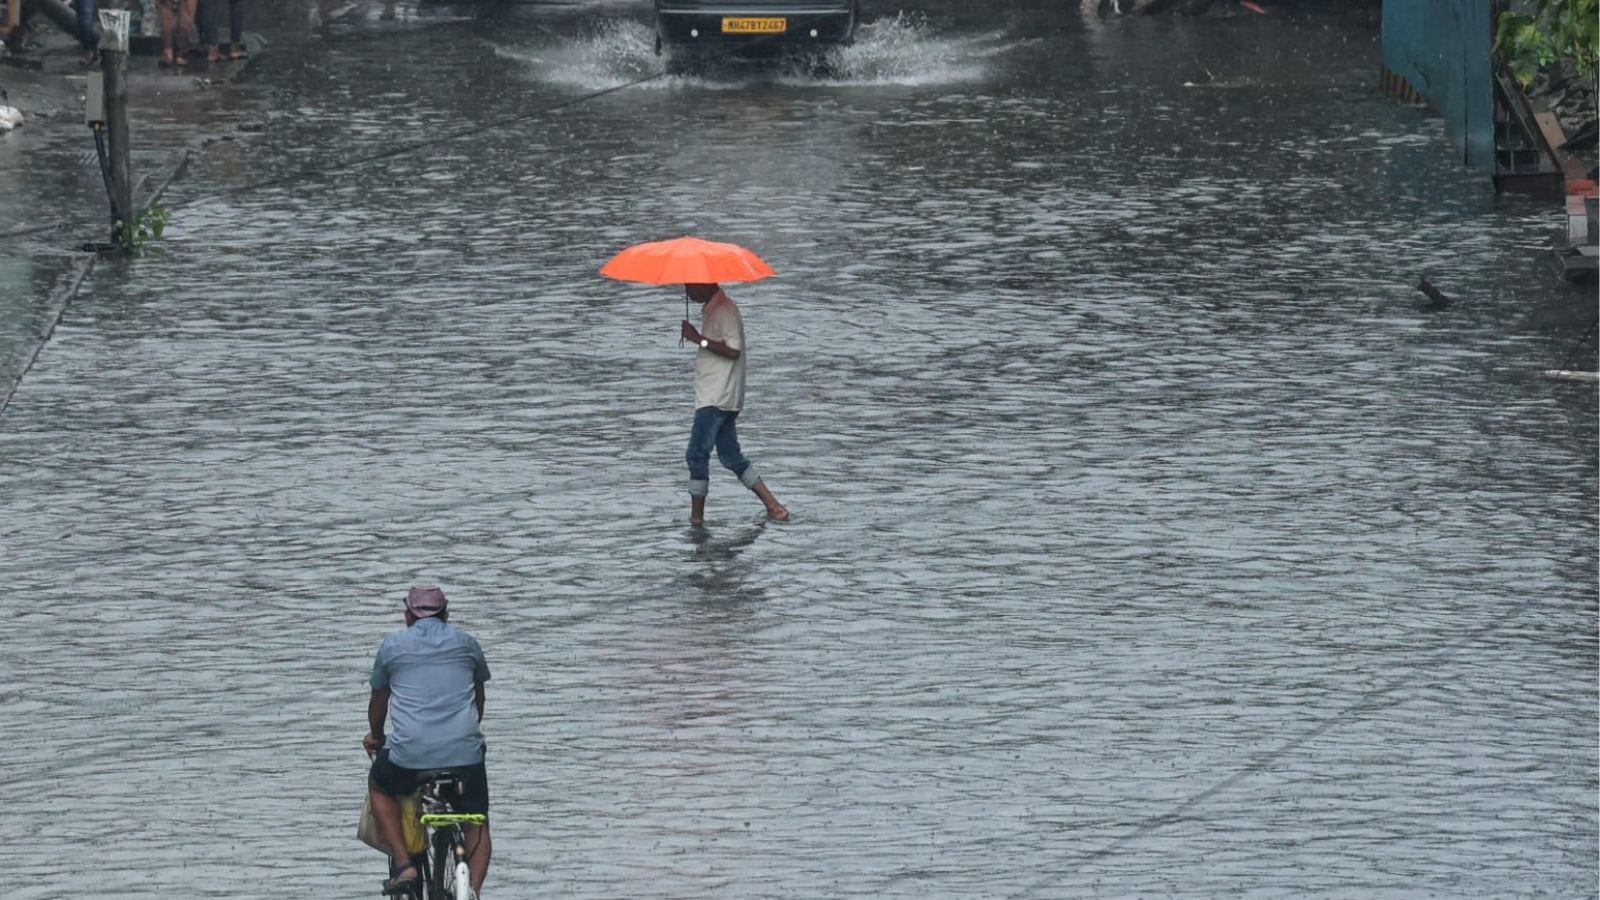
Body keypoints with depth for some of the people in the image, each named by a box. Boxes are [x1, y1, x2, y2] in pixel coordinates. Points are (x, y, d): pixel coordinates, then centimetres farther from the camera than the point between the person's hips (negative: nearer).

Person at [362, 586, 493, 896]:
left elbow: (378, 700, 21)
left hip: (410, 753, -1)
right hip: (465, 751, 1)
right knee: (477, 827, 18)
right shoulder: (466, 643, 14)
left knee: (379, 787, 29)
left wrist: (375, 736, 41)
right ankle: (473, 889, -6)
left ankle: (403, 864, 13)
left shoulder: (392, 645, 10)